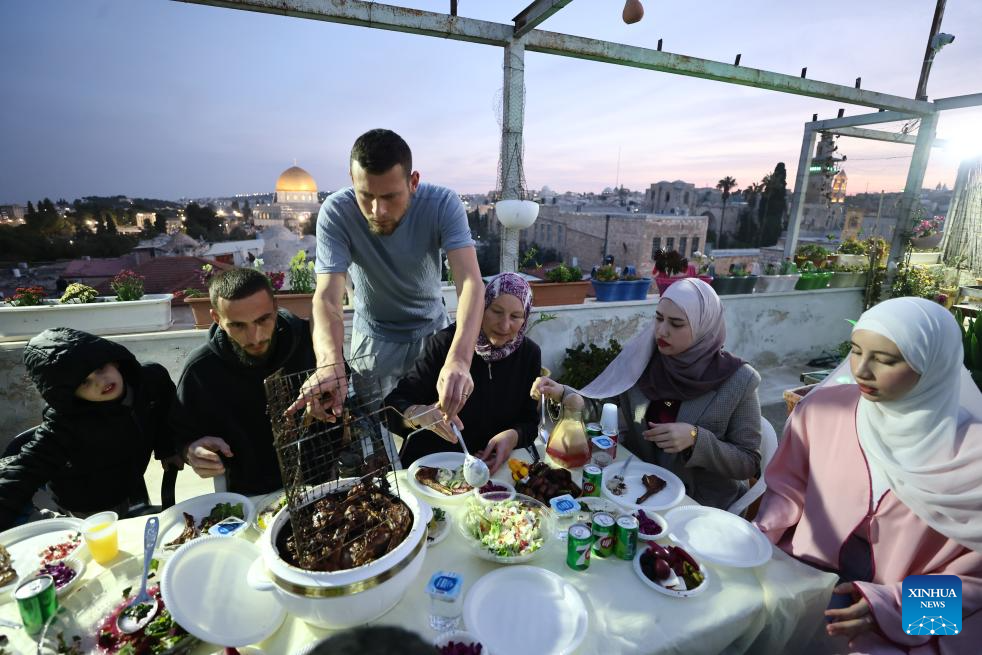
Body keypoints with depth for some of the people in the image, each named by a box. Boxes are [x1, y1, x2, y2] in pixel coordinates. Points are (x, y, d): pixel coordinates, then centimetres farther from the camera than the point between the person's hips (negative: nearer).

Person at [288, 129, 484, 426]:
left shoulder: (443, 204, -26)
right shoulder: (335, 212, -25)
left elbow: (470, 282, -38)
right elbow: (327, 296, -33)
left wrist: (459, 359, -55)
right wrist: (329, 362, -54)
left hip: (432, 330, 1)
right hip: (374, 336, 0)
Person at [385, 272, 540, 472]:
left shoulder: (529, 353, -3)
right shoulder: (445, 343, -14)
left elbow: (530, 422, 2)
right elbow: (394, 403, -15)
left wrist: (513, 436, -20)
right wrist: (419, 414, -37)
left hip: (495, 464, 1)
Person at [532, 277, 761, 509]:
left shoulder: (738, 380, -13)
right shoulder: (641, 363, -6)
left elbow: (748, 463, -8)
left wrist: (695, 439, -23)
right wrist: (562, 395, -18)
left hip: (704, 507, -3)